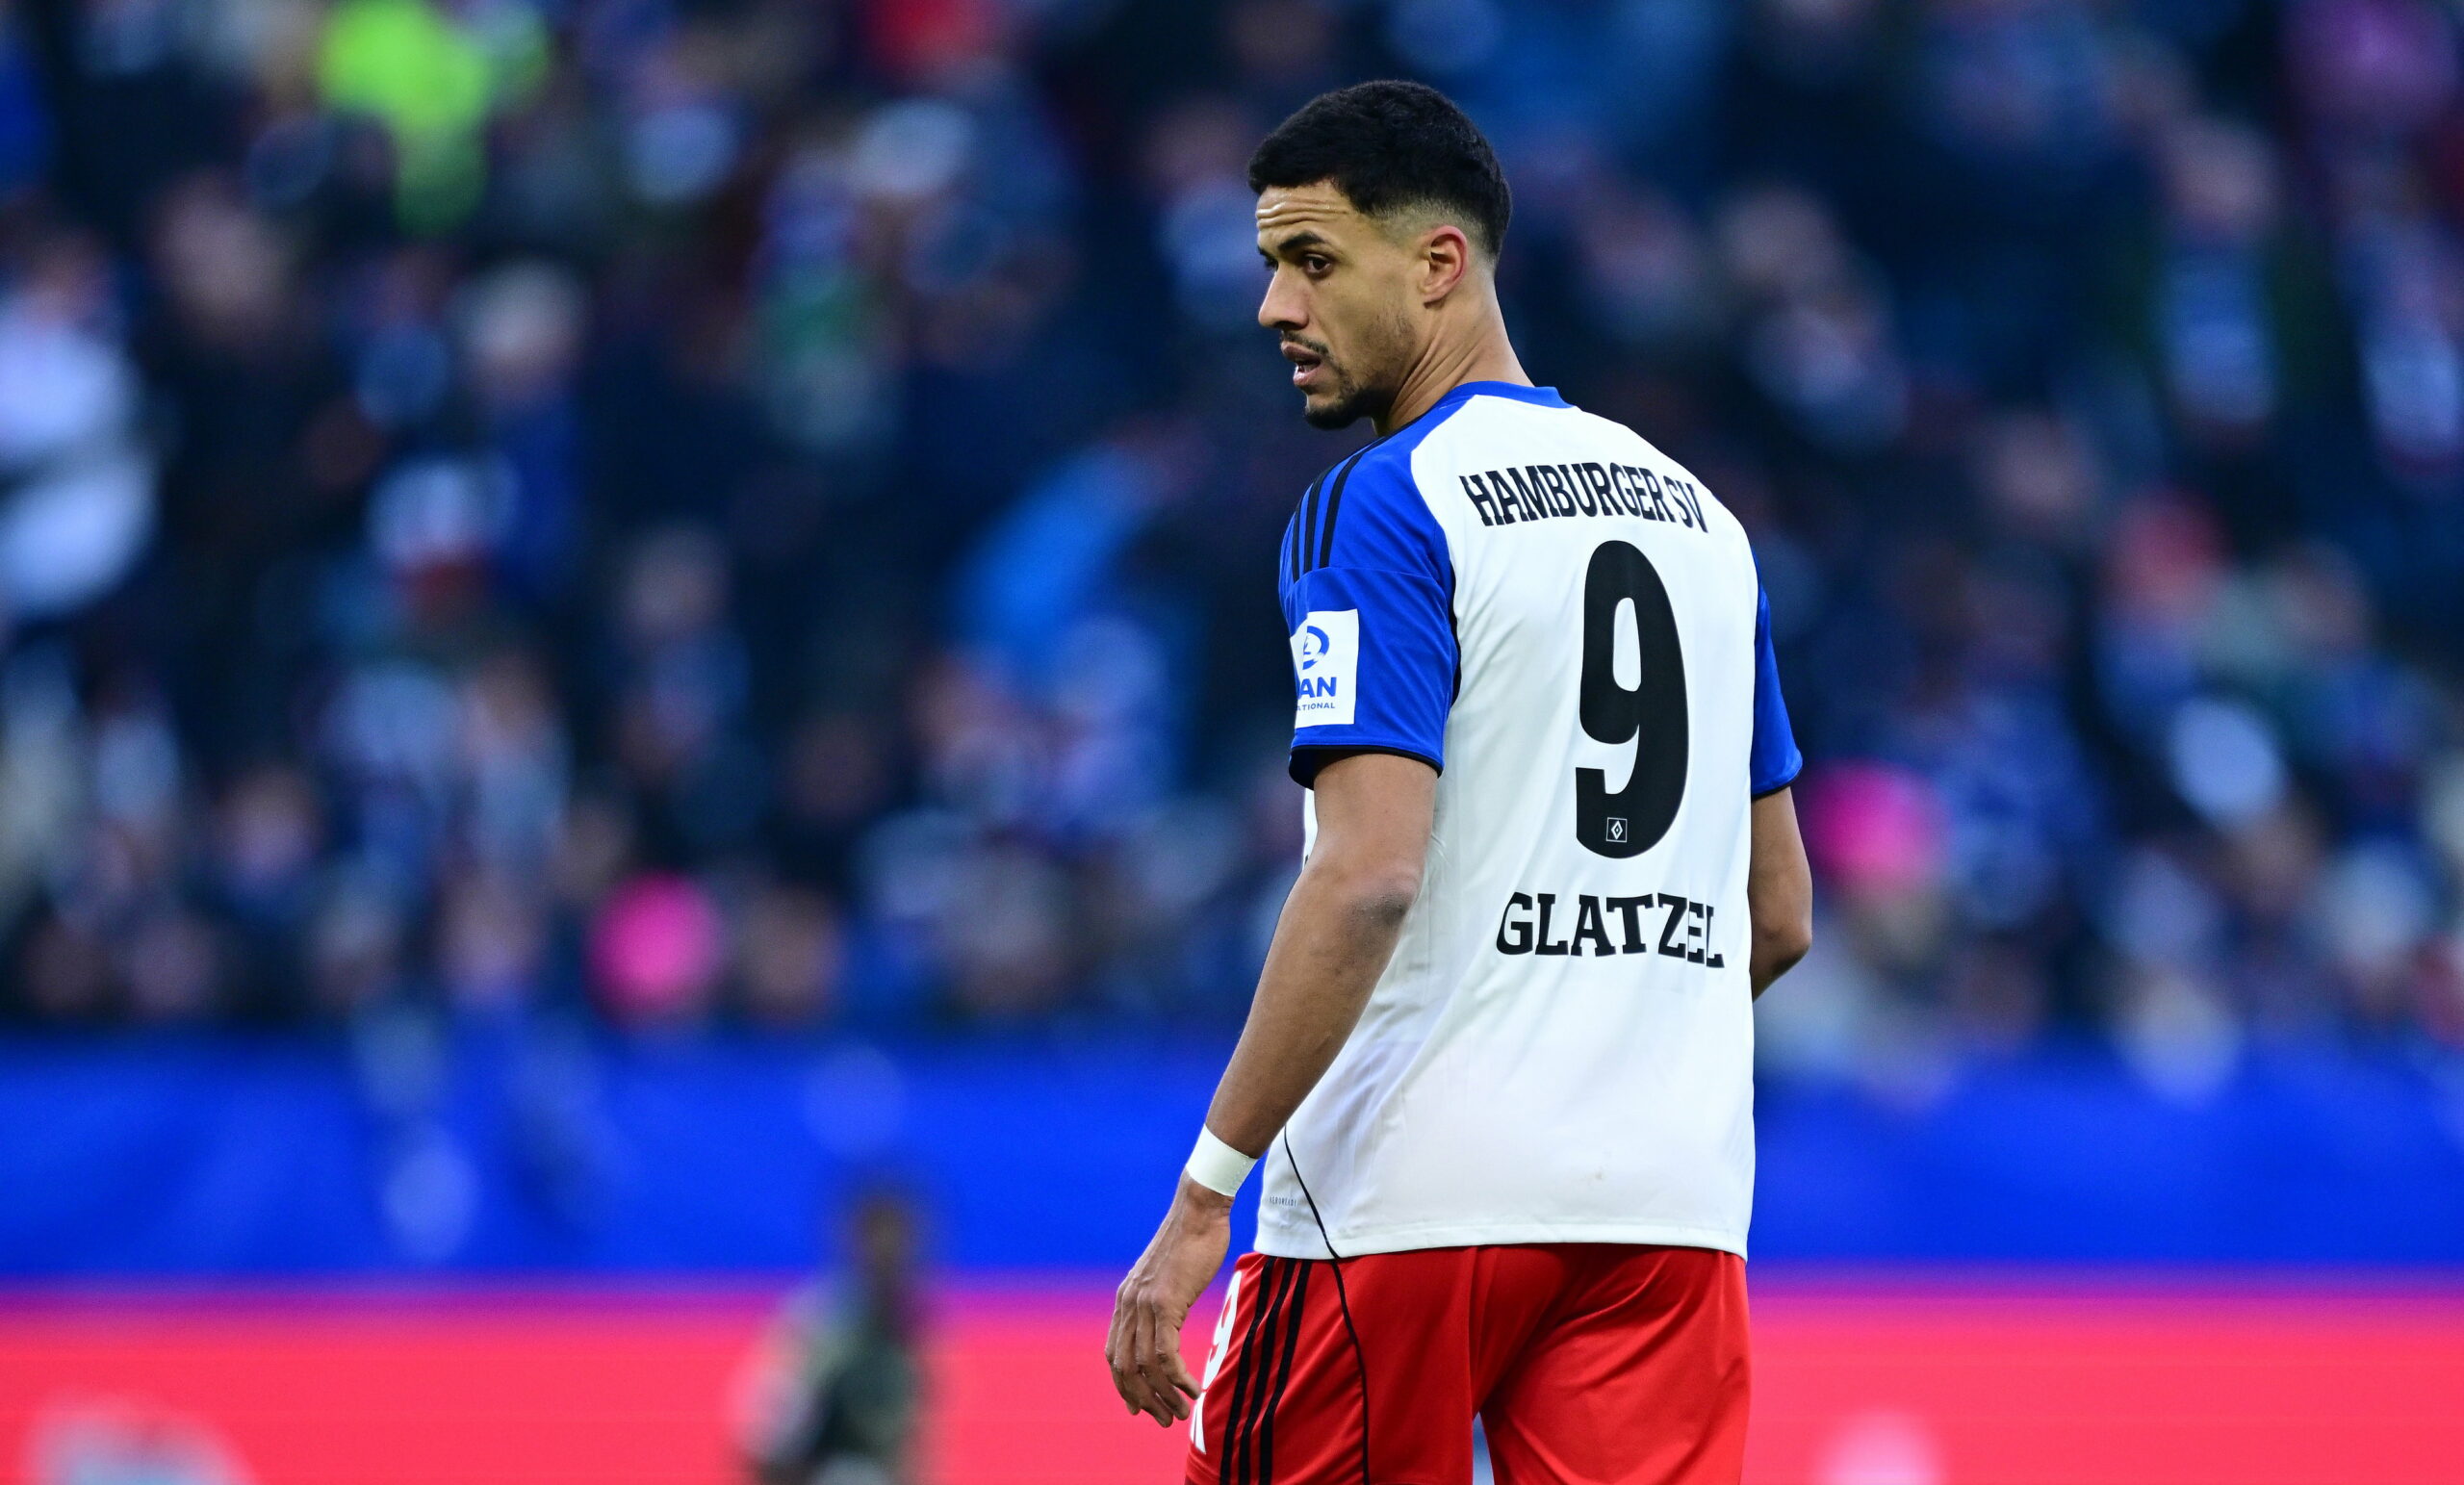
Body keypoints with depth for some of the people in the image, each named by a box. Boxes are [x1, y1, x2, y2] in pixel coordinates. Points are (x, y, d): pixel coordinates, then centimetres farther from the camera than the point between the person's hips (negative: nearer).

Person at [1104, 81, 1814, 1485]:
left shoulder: (1384, 508, -7)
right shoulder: (1697, 514, 16)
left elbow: (1369, 875, -18)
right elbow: (1781, 916, 21)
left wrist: (1206, 1192, -18)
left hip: (1407, 1204, -6)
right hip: (1671, 1196, 6)